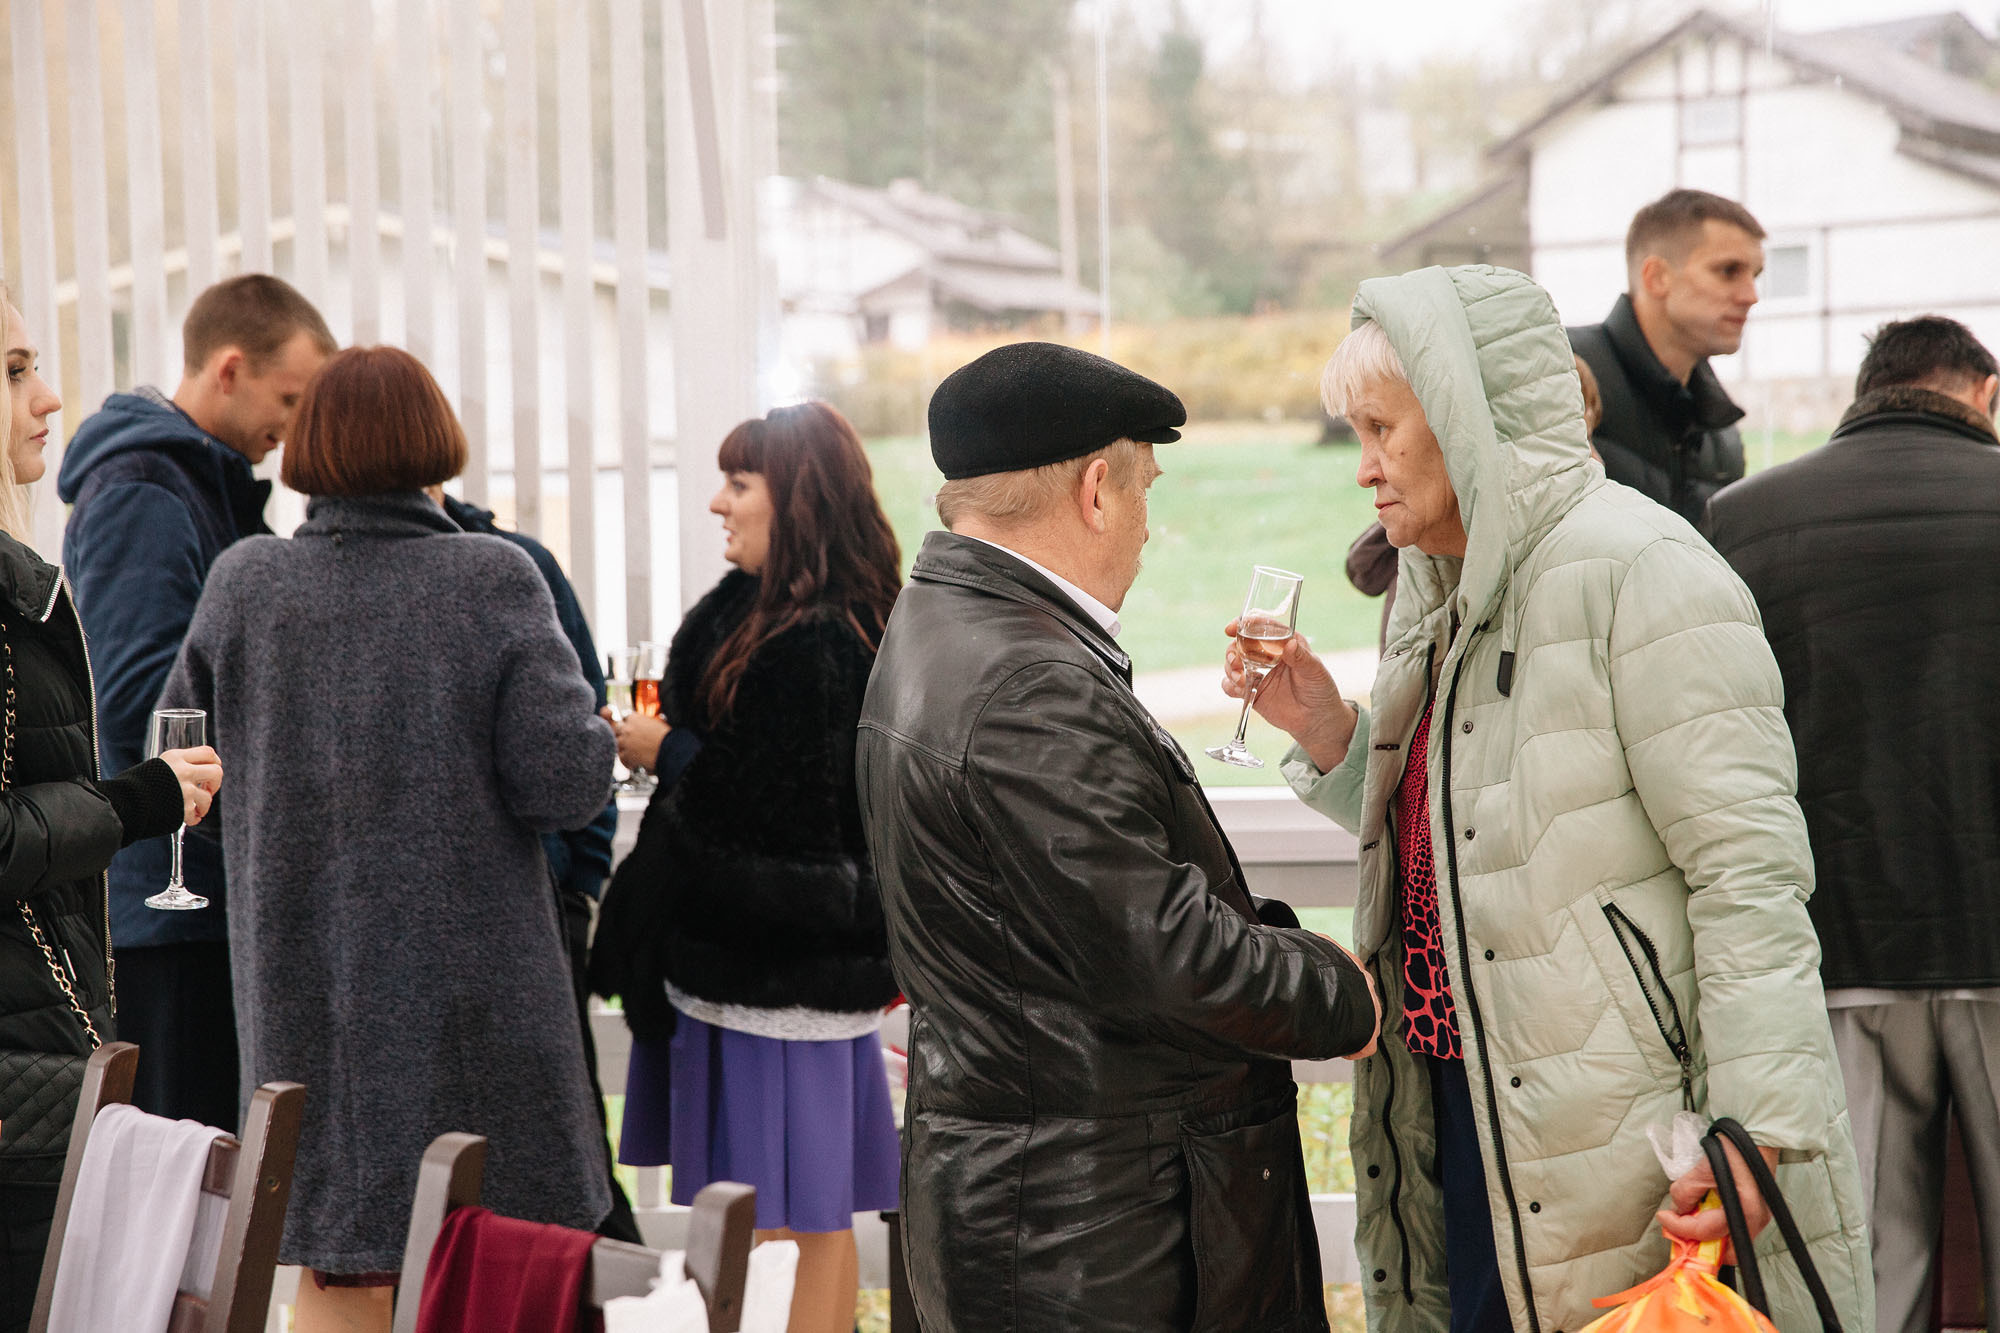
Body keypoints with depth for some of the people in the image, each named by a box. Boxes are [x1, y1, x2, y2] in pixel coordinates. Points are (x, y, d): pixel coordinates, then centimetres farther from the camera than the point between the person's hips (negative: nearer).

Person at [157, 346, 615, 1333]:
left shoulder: (243, 584, -1)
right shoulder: (495, 582, -8)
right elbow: (564, 783, -13)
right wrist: (597, 728, 7)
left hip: (306, 978, 2)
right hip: (474, 982, -2)